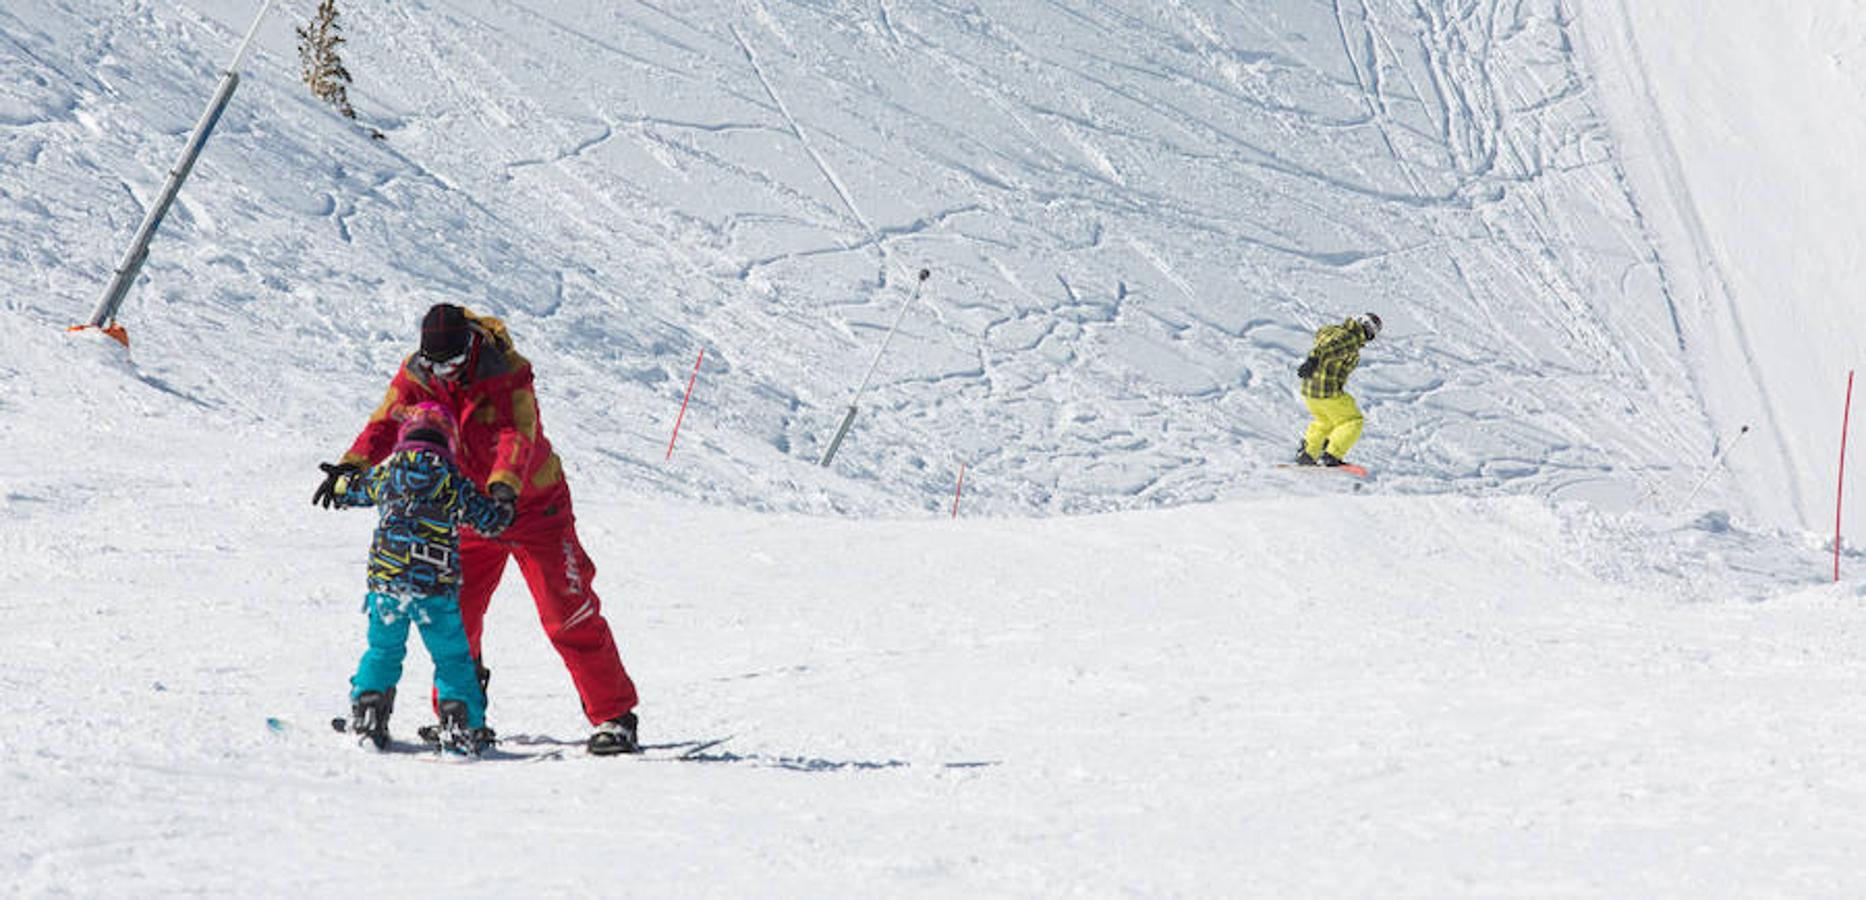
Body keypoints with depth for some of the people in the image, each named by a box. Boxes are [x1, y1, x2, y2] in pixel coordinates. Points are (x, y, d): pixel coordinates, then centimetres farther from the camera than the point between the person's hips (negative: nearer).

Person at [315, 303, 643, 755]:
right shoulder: (416, 375, -10)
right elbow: (386, 423, -18)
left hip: (533, 505, -5)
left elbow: (518, 434, -37)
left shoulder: (509, 373, -23)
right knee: (454, 616, 5)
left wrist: (504, 483, -56)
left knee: (569, 615, -8)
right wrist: (352, 466, -37)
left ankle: (614, 717, -3)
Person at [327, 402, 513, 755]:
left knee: (383, 650, 19)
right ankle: (464, 726, 1)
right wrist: (505, 506, 29)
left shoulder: (386, 472, 5)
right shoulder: (452, 481, 0)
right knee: (452, 658, 7)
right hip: (437, 588, -2)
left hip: (385, 581, 2)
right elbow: (490, 519, 7)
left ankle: (366, 714, 14)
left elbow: (349, 489, 22)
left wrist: (337, 488, 46)